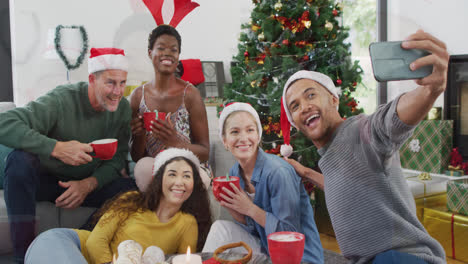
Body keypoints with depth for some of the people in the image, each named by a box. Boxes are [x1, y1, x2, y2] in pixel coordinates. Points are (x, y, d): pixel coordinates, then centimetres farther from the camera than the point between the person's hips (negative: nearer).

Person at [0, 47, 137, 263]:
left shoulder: (123, 109, -7)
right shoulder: (62, 100, -23)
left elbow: (118, 157, -4)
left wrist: (89, 184, -22)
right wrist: (57, 147, -44)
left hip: (89, 183, 3)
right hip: (45, 179, -3)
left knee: (136, 190, -21)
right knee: (20, 159, -35)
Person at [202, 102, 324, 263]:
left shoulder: (277, 172, -22)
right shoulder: (234, 173, 0)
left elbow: (290, 233, -19)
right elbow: (251, 226, 6)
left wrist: (250, 208, -21)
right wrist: (230, 207, -11)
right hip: (265, 250, 6)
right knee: (220, 228, -11)